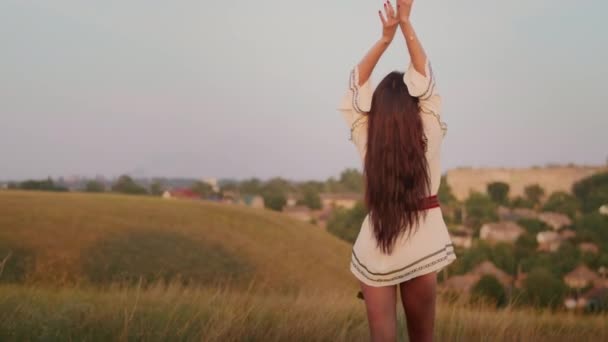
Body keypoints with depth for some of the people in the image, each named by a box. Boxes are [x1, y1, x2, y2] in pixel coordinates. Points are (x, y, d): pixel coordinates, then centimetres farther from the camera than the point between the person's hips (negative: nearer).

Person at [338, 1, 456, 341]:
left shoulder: (367, 140, -5)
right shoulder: (428, 136, -8)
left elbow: (357, 83, 2)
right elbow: (424, 77, -3)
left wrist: (385, 37, 1)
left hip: (374, 249, 1)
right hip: (422, 244, -1)